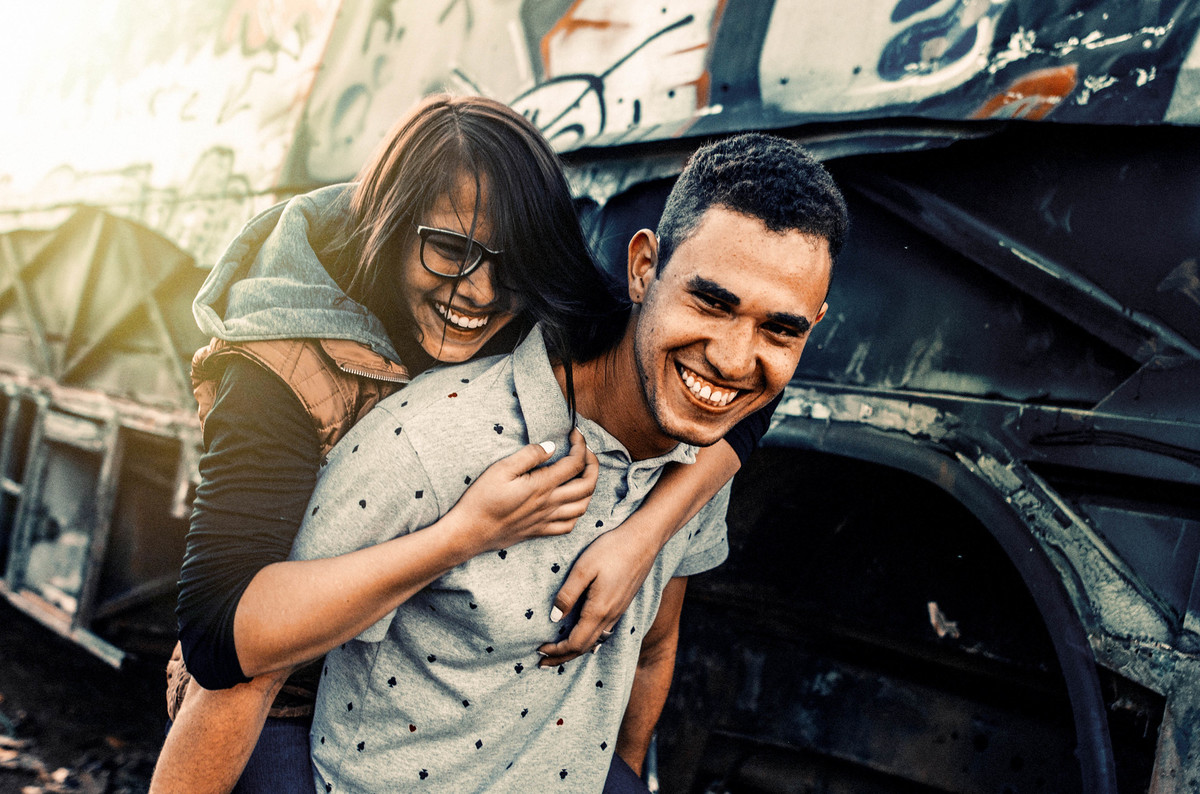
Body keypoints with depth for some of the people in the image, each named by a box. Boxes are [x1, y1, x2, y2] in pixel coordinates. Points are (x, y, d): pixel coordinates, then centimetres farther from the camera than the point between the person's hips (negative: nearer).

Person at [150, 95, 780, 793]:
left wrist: (642, 536, -26)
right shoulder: (284, 374, -28)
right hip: (291, 703, -2)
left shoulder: (544, 332, -16)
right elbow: (220, 633, -36)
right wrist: (469, 531, -42)